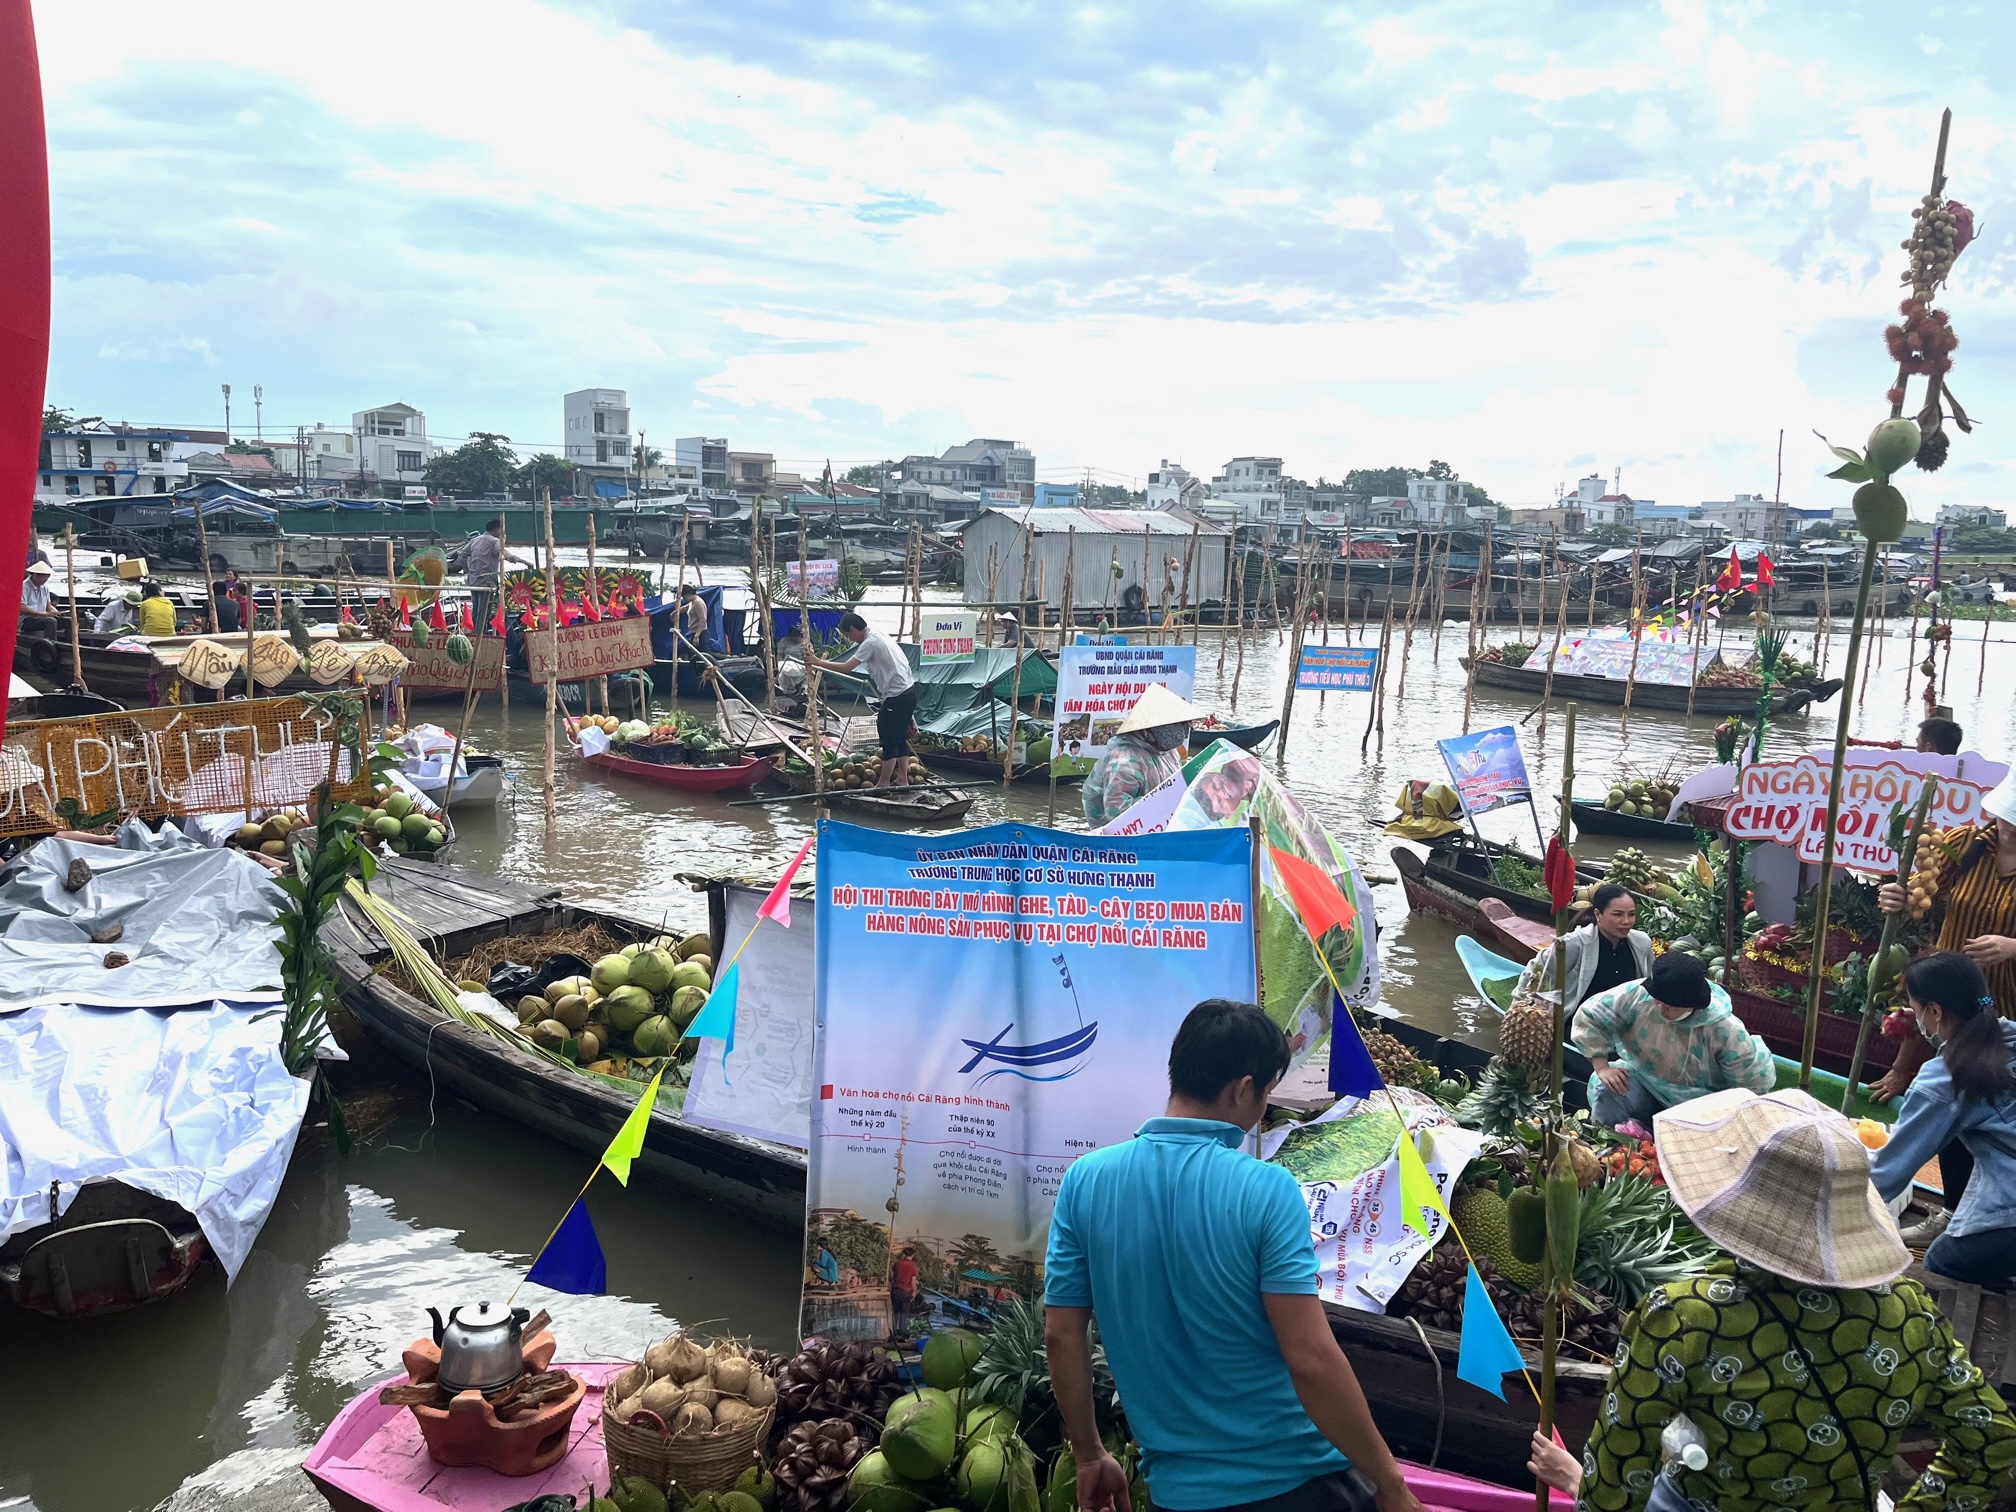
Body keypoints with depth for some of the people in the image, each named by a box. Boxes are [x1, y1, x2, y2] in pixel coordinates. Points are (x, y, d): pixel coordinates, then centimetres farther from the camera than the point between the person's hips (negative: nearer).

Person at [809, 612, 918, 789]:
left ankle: (883, 783, 4)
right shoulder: (878, 635, 13)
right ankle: (902, 779, 22)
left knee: (889, 740, -3)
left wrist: (818, 662, -17)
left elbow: (846, 667, -22)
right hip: (908, 691, 10)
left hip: (898, 695, -10)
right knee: (900, 737, 16)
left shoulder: (870, 643, -16)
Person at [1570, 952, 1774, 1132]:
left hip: (1696, 1102, -2)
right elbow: (1589, 1016, -11)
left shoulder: (1723, 1028, -25)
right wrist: (1602, 1068, -16)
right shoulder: (1636, 995, -22)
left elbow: (1758, 1079, -14)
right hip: (1643, 1080, 2)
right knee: (1604, 1089, -26)